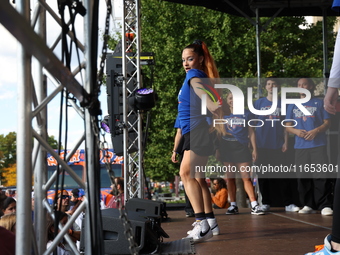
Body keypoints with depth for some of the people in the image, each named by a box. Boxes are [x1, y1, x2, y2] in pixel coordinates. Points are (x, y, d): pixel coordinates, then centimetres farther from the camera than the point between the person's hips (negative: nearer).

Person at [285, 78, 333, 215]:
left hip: (318, 144, -3)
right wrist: (296, 131, -9)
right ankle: (307, 205, 13)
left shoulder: (319, 103, 7)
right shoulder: (293, 105, 14)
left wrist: (316, 130, -14)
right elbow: (288, 126, 13)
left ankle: (325, 205, -9)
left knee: (321, 176, -11)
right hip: (300, 146, 3)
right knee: (303, 177, 5)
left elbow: (327, 122, 5)